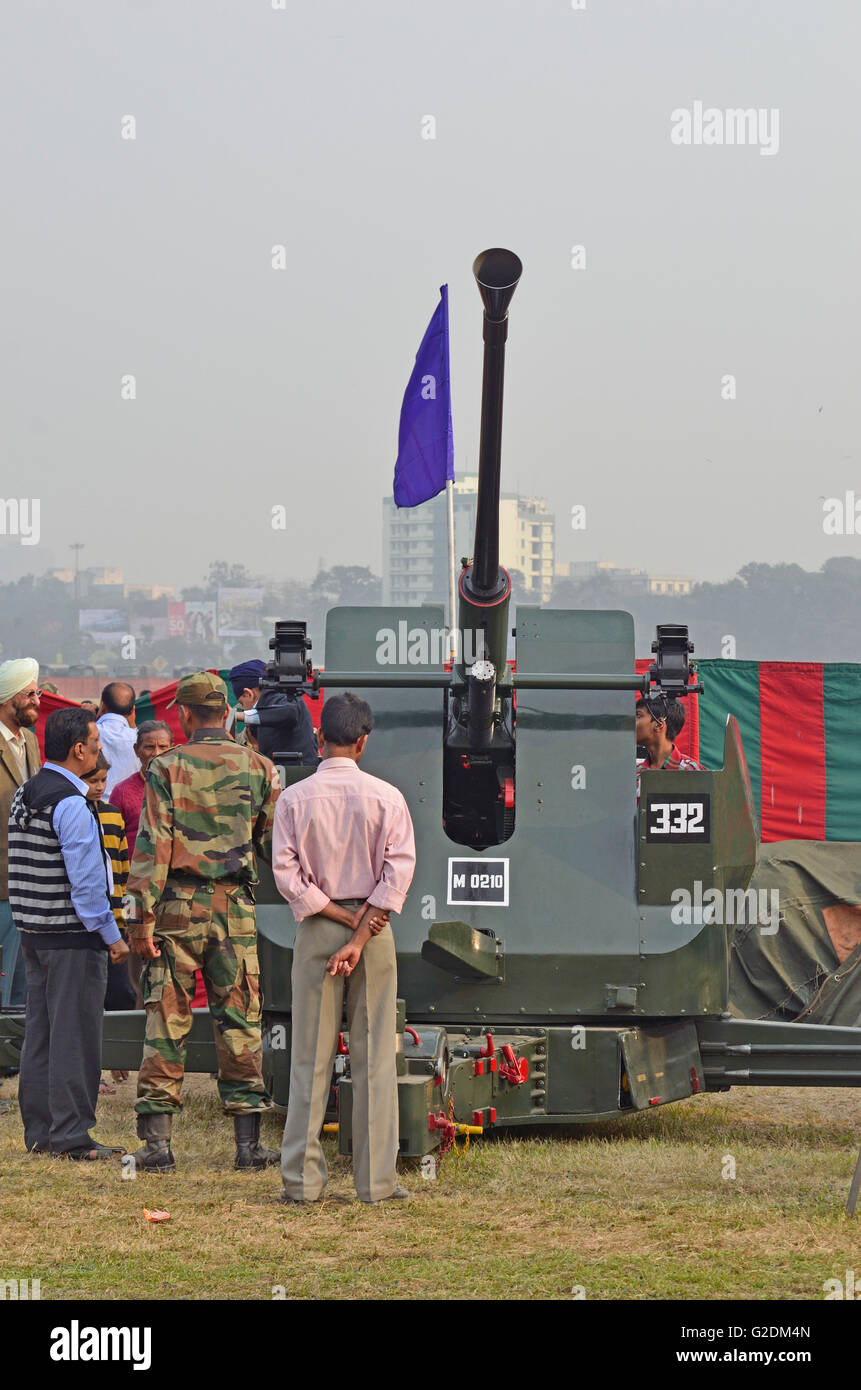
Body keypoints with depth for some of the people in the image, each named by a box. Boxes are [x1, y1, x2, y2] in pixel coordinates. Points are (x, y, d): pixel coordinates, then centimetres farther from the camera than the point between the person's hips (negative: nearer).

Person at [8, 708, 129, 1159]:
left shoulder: (24, 795, 11)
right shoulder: (71, 804, -17)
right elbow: (86, 880, -19)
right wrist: (111, 936, -13)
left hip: (33, 931, 9)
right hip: (73, 936, -9)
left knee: (40, 1031, 13)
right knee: (74, 1034, -3)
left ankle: (39, 1131, 18)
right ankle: (70, 1135, -1)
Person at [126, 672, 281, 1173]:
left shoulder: (168, 767, -4)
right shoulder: (258, 768, 3)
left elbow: (152, 845, -8)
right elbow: (276, 845, 8)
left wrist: (143, 916, -8)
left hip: (178, 906, -1)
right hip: (235, 907, 1)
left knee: (167, 1022, 3)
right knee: (239, 1022, 6)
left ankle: (157, 1141, 0)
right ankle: (249, 1141, 5)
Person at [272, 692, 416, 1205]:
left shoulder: (294, 798, -3)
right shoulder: (386, 798, -3)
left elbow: (287, 874, -8)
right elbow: (399, 872, -10)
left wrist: (342, 918, -6)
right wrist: (361, 934, -12)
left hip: (317, 930, 0)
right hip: (375, 930, 0)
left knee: (311, 1059, 4)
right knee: (375, 1057, 4)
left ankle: (303, 1179, 3)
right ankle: (377, 1179, 3)